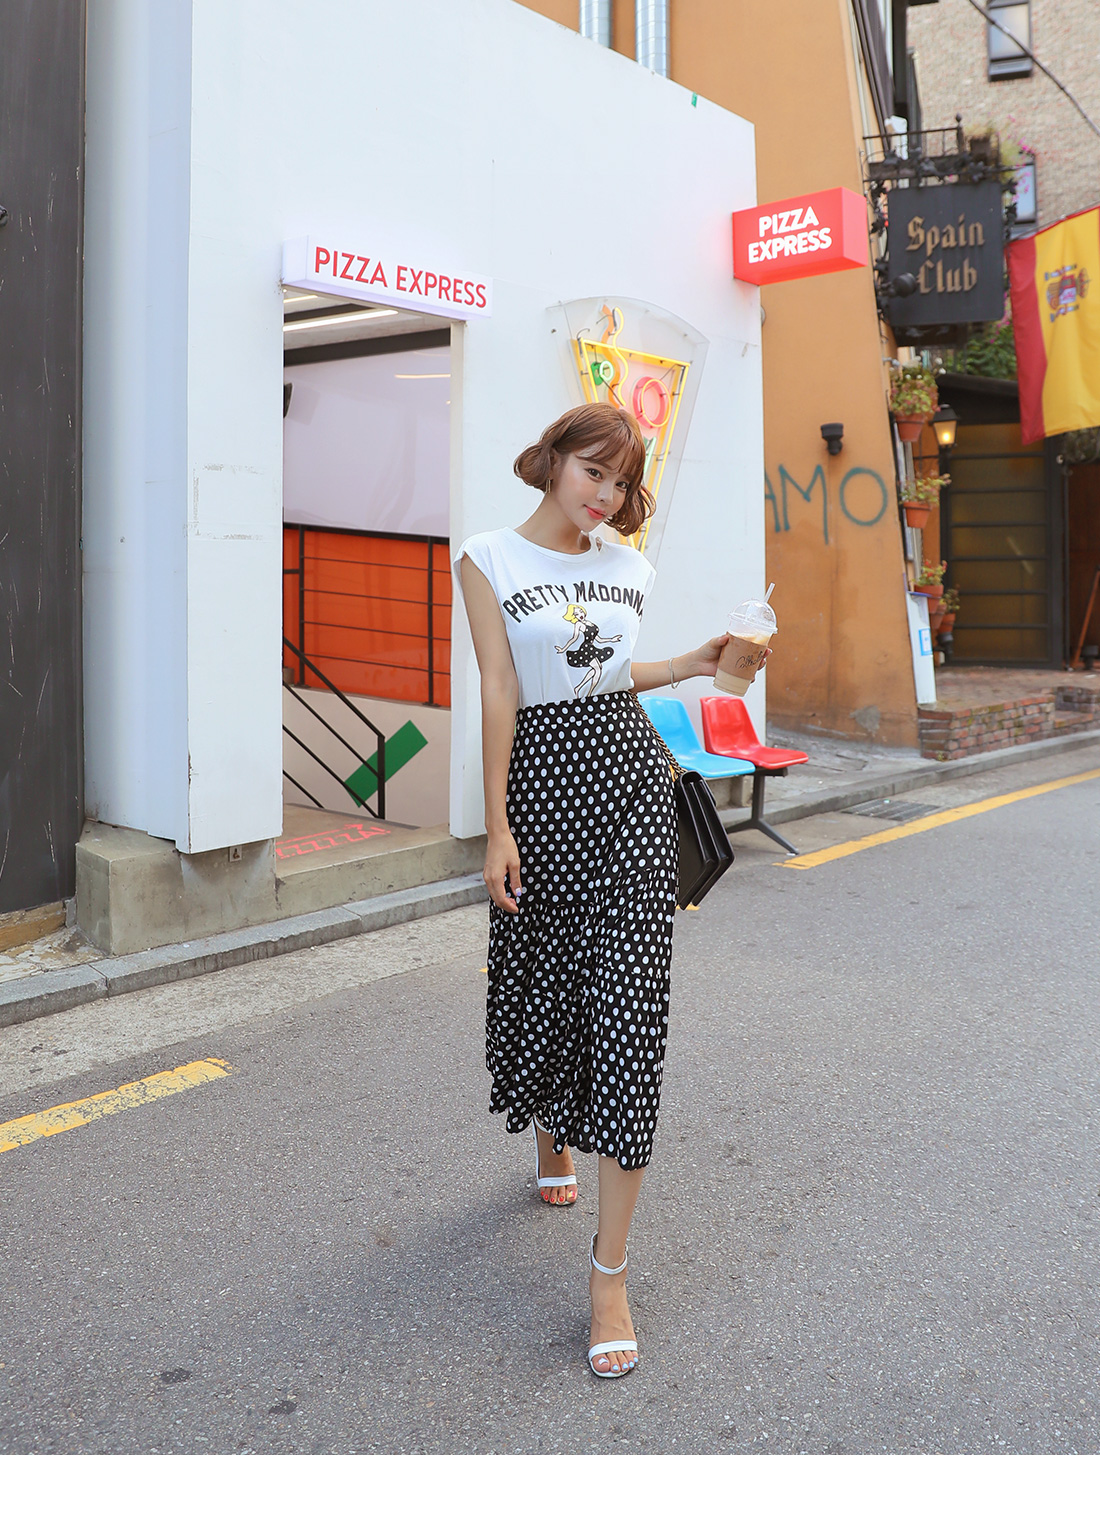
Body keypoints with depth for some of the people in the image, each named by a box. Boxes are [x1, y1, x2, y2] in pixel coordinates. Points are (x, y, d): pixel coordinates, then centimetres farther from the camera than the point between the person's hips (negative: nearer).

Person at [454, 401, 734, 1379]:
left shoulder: (629, 568, 11)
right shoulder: (489, 559, 0)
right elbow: (501, 694, -6)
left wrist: (694, 664, 13)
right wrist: (497, 825, -8)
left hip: (629, 769, 2)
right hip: (542, 775, -2)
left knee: (627, 1003, -7)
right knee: (542, 977, 11)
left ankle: (610, 1272, -4)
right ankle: (551, 1138, 47)